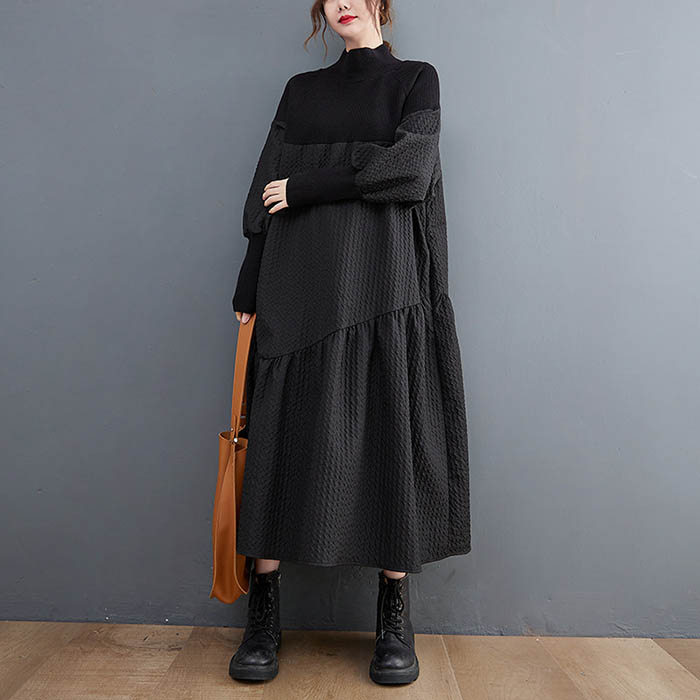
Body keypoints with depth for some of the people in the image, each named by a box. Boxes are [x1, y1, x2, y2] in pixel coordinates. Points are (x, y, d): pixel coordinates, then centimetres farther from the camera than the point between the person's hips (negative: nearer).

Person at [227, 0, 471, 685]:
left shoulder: (416, 78, 15)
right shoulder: (300, 90, 21)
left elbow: (410, 170, -4)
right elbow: (263, 197, 13)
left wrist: (305, 186, -3)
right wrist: (250, 291, 4)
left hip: (380, 287, -2)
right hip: (298, 289, 2)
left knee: (389, 439, -4)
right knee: (281, 438, -3)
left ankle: (395, 623, 9)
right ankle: (263, 617, 8)